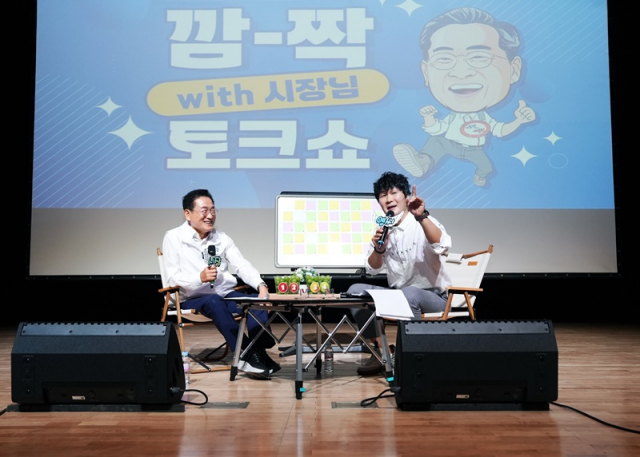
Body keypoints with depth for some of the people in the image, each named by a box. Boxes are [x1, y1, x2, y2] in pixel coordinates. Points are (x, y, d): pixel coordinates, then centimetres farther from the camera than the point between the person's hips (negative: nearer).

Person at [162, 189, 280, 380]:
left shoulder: (221, 237, 10)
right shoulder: (173, 238, -1)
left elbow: (242, 265, 1)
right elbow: (173, 277, -9)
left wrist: (261, 285, -20)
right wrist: (200, 277, -29)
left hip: (227, 295, 4)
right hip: (194, 299, -4)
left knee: (259, 301, -25)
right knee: (214, 302, -38)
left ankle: (258, 353, -32)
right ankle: (247, 356, -35)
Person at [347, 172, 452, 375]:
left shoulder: (424, 223, -12)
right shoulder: (383, 229, 5)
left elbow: (443, 246, -34)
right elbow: (372, 269, 3)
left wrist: (422, 217, -46)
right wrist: (378, 249, -18)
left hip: (432, 297, -6)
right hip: (398, 295, 6)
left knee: (408, 294, -37)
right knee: (356, 291, -9)